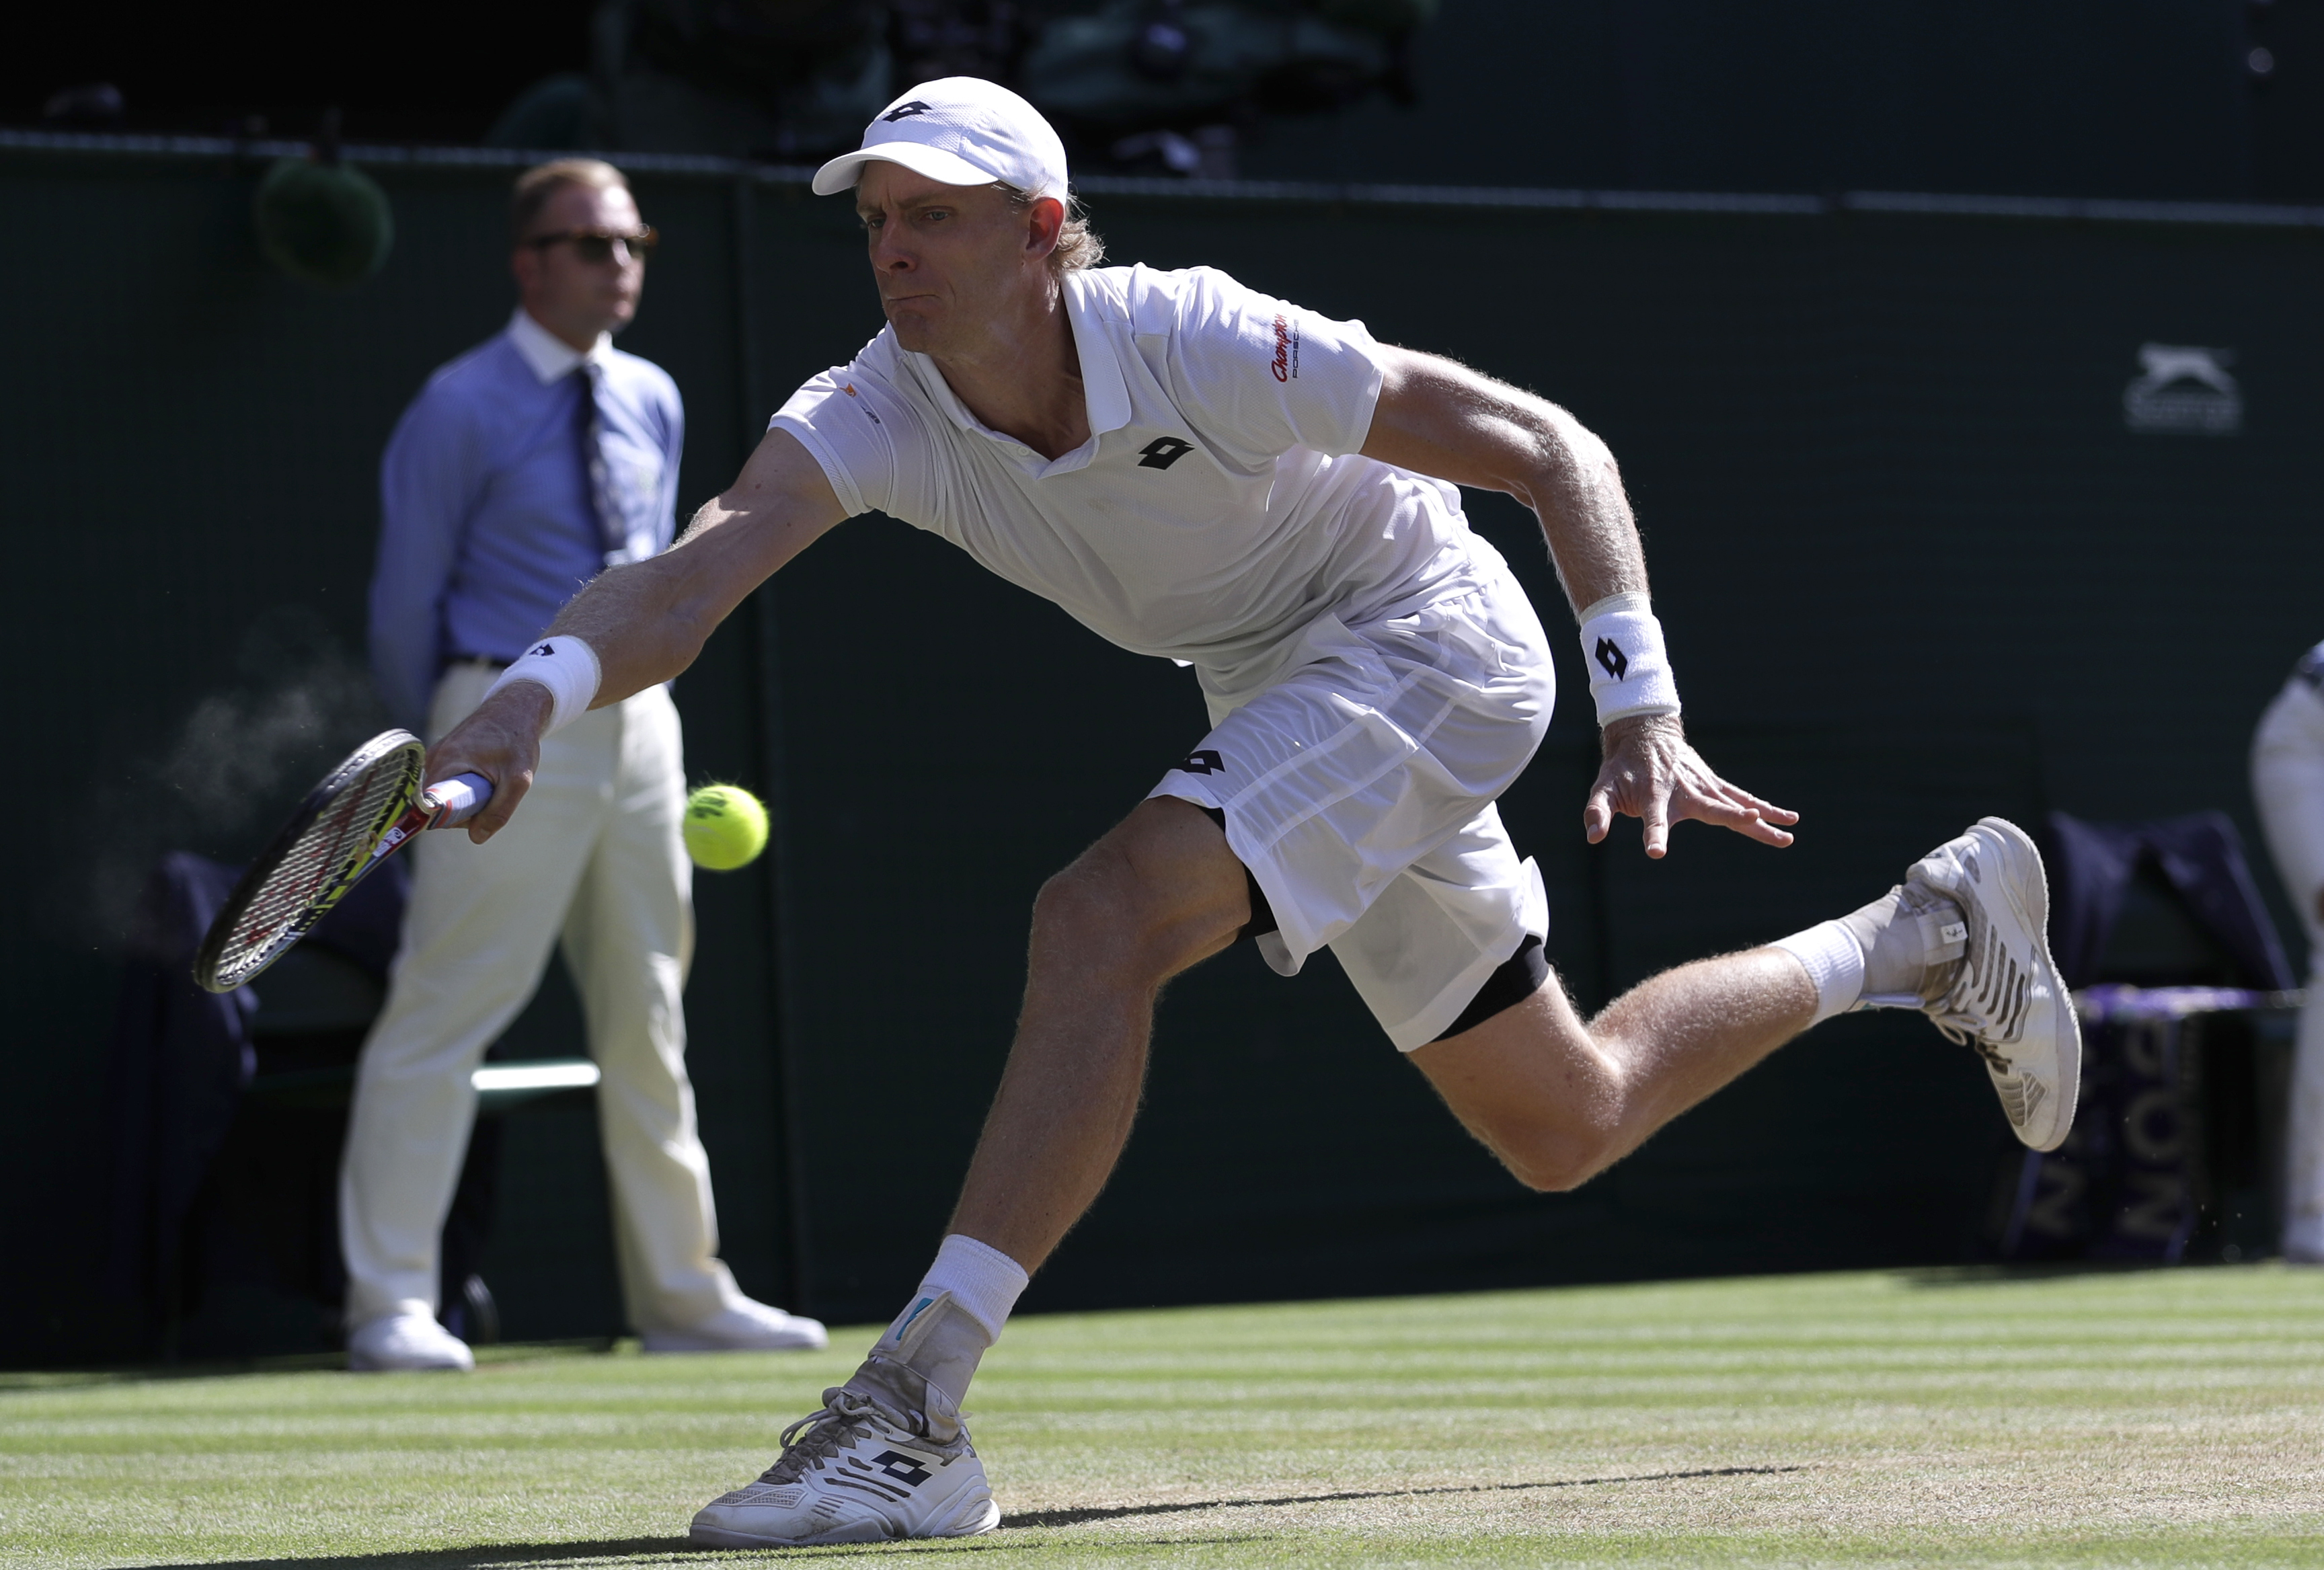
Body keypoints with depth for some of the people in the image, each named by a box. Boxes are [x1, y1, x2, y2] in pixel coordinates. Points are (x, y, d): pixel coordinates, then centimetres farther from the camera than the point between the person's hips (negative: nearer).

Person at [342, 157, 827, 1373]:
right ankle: (389, 1305, -6)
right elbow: (407, 602, -3)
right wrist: (436, 759, 4)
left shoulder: (651, 403, 12)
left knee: (648, 1017, 13)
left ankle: (679, 1291, 21)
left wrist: (635, 694, 17)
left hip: (637, 715, 7)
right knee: (443, 1012, -9)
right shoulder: (461, 411, -8)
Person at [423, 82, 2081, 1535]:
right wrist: (536, 693, -56)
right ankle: (1929, 930, 41)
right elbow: (693, 579, -35)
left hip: (1427, 634, -7)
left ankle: (911, 1415, -31)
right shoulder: (874, 416, -17)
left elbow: (1551, 449, -23)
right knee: (1564, 1129, 18)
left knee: (1101, 918, -30)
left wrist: (1643, 709, -32)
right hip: (1279, 691, 7)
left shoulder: (1197, 347, -30)